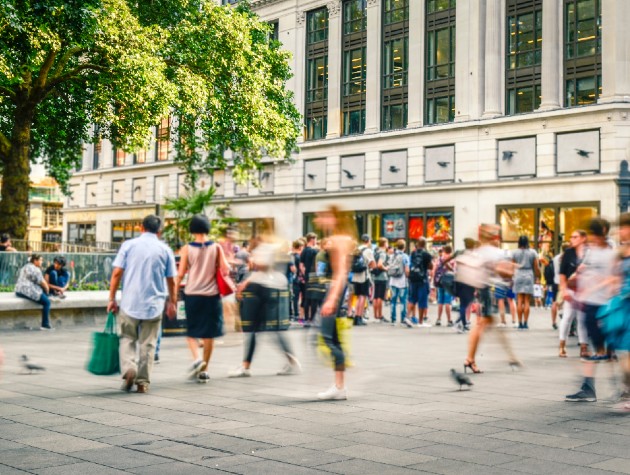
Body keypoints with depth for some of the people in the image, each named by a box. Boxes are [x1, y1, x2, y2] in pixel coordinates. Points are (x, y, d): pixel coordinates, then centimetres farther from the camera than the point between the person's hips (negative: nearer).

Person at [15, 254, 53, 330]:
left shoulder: (26, 267, 23)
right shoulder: (35, 269, -9)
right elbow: (42, 282, -9)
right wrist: (47, 289, 8)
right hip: (28, 291, -11)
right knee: (47, 302, -10)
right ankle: (45, 325, -12)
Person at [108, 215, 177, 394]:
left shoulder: (128, 245, 1)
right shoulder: (165, 250, 3)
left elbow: (117, 273, -4)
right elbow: (171, 280, 4)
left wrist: (112, 298, 2)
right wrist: (172, 303, 15)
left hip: (130, 303, 0)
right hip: (154, 304, 0)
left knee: (127, 338, 14)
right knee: (147, 343, 9)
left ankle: (128, 368, -9)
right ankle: (143, 382, 9)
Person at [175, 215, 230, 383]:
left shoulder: (187, 249, -3)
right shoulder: (216, 248, -2)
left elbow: (181, 274, -3)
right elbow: (225, 270, -5)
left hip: (192, 295, -1)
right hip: (211, 294, 1)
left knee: (191, 332, 13)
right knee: (209, 334, 9)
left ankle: (196, 358, -12)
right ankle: (204, 371, 11)